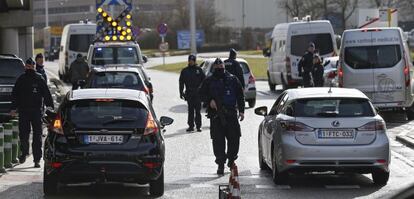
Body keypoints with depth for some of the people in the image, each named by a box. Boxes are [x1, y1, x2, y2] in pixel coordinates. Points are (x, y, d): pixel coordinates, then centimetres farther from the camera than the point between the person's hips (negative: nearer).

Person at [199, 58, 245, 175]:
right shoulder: (209, 81, 9)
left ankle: (231, 159, 23)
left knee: (234, 138, 0)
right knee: (218, 140, -4)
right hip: (216, 115, -1)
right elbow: (202, 94, 10)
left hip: (231, 114, 1)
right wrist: (209, 101, -9)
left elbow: (240, 95, 13)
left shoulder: (233, 80, 10)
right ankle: (220, 164, 1)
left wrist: (241, 110, 5)